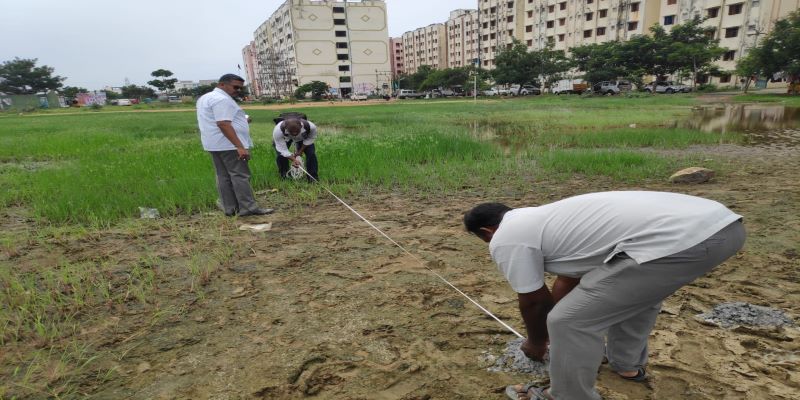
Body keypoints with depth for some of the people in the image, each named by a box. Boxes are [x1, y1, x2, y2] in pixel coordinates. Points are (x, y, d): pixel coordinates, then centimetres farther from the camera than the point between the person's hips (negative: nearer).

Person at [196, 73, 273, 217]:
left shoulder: (205, 98, 20)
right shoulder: (222, 99, -15)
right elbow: (223, 124, -25)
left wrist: (241, 120, 19)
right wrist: (240, 147, -29)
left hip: (214, 144, 10)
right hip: (228, 145, -10)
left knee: (224, 177, 9)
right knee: (240, 175, -8)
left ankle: (230, 208, 12)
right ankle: (248, 208, -7)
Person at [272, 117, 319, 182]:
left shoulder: (310, 127, -40)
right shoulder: (278, 130, -43)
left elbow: (310, 139, -17)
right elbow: (282, 149, -36)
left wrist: (300, 151, -18)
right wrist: (293, 159, -48)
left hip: (302, 138, 1)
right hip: (285, 138, -1)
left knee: (311, 153, -16)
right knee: (281, 155, -19)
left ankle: (313, 178, -1)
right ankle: (285, 178, 4)